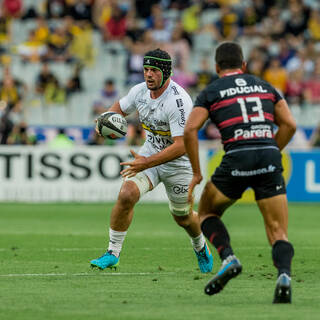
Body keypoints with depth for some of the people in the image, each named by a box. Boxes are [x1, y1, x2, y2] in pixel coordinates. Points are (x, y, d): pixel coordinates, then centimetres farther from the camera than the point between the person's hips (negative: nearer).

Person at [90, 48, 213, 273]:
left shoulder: (179, 101, -30)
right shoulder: (140, 91, -8)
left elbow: (181, 146, -34)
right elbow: (120, 107, 14)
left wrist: (146, 163, -38)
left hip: (178, 164, -4)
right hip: (149, 154, 4)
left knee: (183, 218, 14)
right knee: (126, 195, -21)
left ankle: (200, 247, 49)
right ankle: (113, 254, -10)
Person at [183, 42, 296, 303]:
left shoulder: (211, 92, 12)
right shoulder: (265, 86, 22)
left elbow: (190, 130, 0)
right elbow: (289, 125, 13)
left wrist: (196, 173, 6)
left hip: (237, 158, -2)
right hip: (270, 156, 2)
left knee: (207, 213, 22)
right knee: (279, 232, 4)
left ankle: (228, 258, -2)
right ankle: (284, 274, -25)